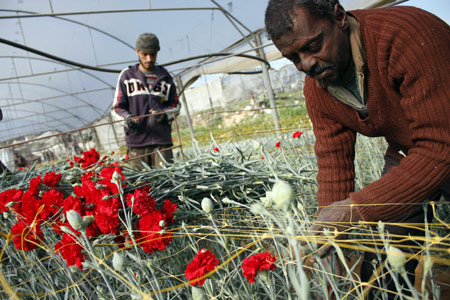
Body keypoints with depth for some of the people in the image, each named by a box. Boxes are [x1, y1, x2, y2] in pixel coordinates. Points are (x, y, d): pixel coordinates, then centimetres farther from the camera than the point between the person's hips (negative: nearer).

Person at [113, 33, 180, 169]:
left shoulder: (165, 77, 13)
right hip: (136, 139, -1)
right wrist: (128, 118, -13)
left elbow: (175, 106, 16)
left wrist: (164, 113, -6)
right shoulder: (127, 75, 8)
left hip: (162, 140, 1)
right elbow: (117, 107, 8)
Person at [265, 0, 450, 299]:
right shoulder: (316, 90, -11)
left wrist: (359, 206, -37)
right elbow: (334, 163, -10)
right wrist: (330, 239, -19)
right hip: (405, 155, 5)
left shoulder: (407, 34, -32)